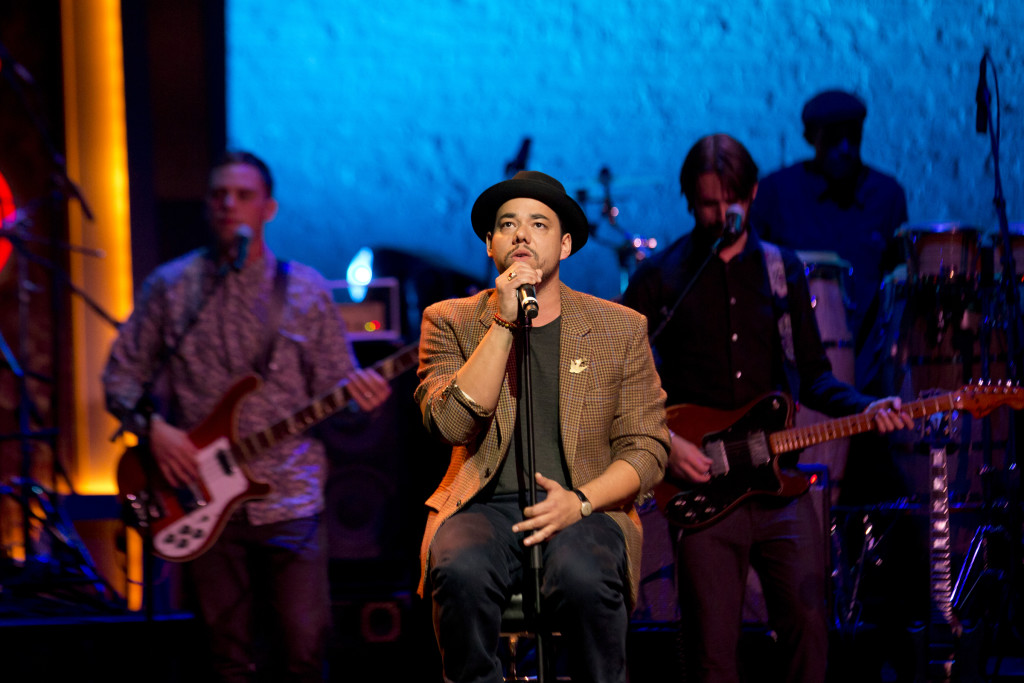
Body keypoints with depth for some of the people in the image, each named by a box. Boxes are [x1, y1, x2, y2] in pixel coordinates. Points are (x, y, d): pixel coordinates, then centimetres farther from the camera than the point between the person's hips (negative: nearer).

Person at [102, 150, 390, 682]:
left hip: (289, 495, 0)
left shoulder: (304, 290, 6)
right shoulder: (171, 287, 6)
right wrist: (152, 425, -9)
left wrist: (359, 395, -15)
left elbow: (335, 388, 8)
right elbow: (121, 375, 9)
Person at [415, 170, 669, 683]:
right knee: (461, 571, -35)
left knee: (583, 580, -35)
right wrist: (503, 322, -11)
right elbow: (452, 424, -7)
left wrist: (580, 501, -12)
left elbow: (647, 447, 7)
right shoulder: (450, 322, 10)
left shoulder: (621, 328, 11)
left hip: (584, 510, 0)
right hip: (484, 506, 0)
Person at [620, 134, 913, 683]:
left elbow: (812, 374, 14)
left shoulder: (783, 270, 12)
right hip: (702, 488, -3)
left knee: (807, 629, -2)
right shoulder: (661, 277, 2)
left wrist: (863, 409, -3)